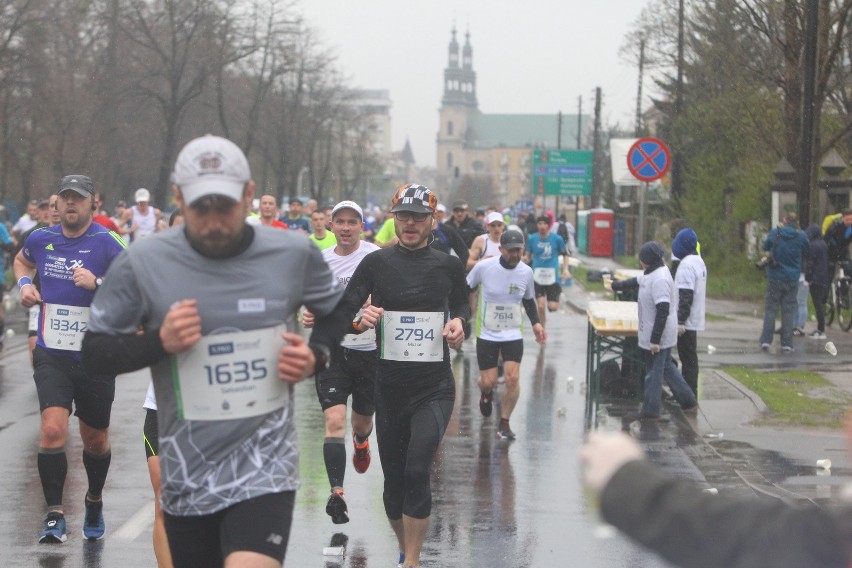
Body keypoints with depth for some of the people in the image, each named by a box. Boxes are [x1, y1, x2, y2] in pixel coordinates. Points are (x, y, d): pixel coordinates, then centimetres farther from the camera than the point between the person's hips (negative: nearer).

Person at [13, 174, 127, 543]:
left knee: (95, 440, 12)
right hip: (51, 356, 2)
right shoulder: (41, 239, 4)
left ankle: (94, 501, 39)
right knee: (52, 429, -17)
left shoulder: (106, 242, -9)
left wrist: (97, 283, -28)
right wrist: (24, 284, 8)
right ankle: (54, 514, -11)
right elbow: (22, 261, 28)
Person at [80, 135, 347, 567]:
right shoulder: (142, 263, -5)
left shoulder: (295, 253, -2)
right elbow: (94, 352, 3)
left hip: (264, 470, -2)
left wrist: (315, 355, -3)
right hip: (185, 477, 2)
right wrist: (158, 342, -14)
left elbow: (337, 311, 17)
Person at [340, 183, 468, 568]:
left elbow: (462, 306, 18)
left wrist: (458, 324, -5)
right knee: (393, 479, 9)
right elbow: (341, 314, -1)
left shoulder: (449, 266, 2)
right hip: (389, 387, 2)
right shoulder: (376, 263, 0)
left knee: (417, 470, -19)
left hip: (435, 388, -1)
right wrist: (361, 321, -23)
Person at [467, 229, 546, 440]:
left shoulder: (526, 272, -2)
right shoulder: (483, 267, -12)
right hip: (486, 334, -2)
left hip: (513, 334, 2)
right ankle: (486, 393, 39)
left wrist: (536, 323, 3)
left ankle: (504, 423, 4)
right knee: (488, 382, -1)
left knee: (513, 377, -12)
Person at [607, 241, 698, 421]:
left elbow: (663, 311, -28)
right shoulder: (652, 275, 7)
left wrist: (655, 339, -26)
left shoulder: (659, 280, -25)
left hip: (658, 335, -10)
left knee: (653, 372, 2)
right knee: (667, 367, 21)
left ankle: (650, 411, 12)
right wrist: (615, 285, 43)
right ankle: (688, 401, 28)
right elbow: (636, 282, 28)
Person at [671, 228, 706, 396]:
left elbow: (686, 296, -23)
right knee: (689, 358, 16)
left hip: (686, 323, -10)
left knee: (688, 359, -4)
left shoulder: (687, 264, -19)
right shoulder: (699, 261, 12)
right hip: (695, 319, 10)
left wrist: (680, 321, -23)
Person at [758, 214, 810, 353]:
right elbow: (807, 252, 9)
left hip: (774, 278, 0)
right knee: (789, 310, 6)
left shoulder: (775, 233, -6)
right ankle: (787, 343, 4)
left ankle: (766, 340, 1)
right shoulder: (801, 236, -6)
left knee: (770, 308, 7)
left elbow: (765, 247, 8)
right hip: (792, 279, 0)